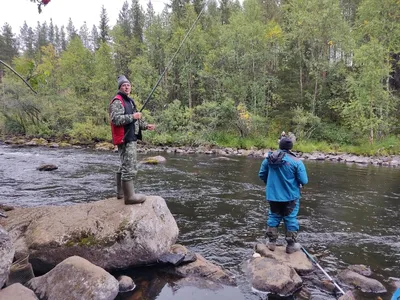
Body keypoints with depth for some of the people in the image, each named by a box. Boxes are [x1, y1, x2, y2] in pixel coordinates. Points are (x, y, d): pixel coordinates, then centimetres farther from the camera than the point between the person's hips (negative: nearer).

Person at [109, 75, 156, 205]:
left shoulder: (129, 101, 23)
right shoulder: (117, 101, -9)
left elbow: (134, 121, 28)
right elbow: (116, 119, -23)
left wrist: (146, 125, 15)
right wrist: (133, 116, -20)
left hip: (131, 138, 11)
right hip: (125, 139, -11)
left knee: (124, 166, 16)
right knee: (130, 167, -12)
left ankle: (121, 192, 27)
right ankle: (129, 196, -9)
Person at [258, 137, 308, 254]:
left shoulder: (269, 158, -4)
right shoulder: (296, 162, -14)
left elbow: (261, 174, 4)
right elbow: (304, 181, -14)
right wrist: (296, 181, 9)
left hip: (273, 195, 3)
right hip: (290, 196, -3)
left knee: (273, 216, 16)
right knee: (291, 219, 10)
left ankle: (271, 242, 23)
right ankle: (291, 245, 19)